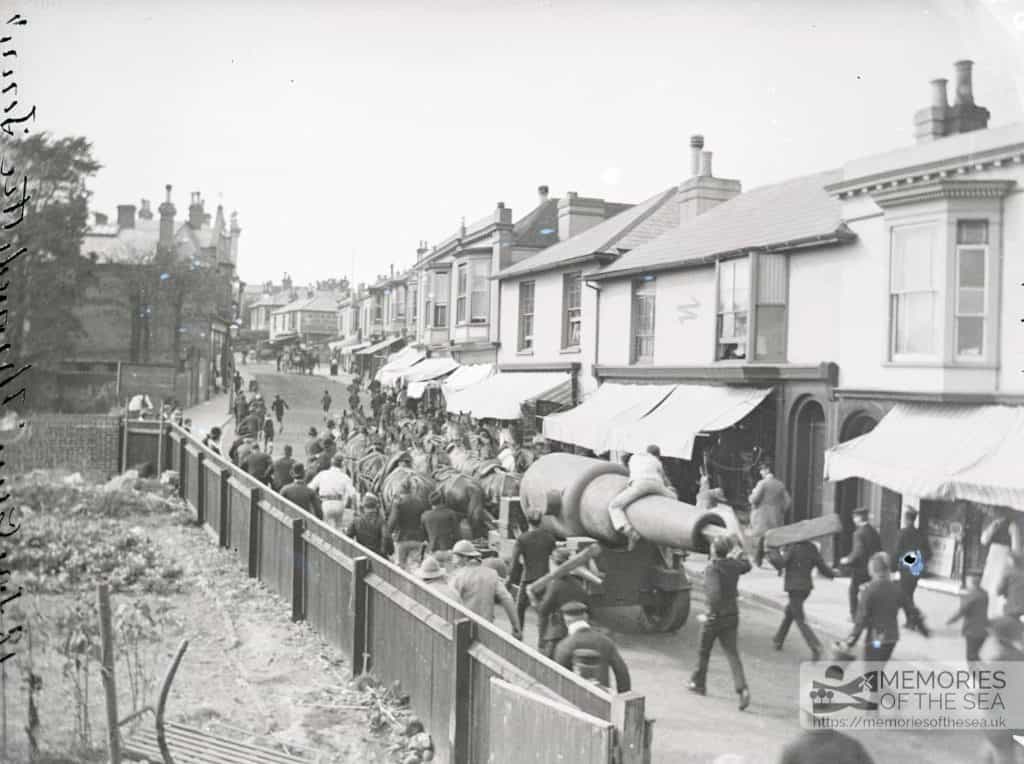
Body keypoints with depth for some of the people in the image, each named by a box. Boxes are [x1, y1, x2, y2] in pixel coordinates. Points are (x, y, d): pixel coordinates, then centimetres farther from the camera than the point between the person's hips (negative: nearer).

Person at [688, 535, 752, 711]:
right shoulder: (734, 565, 0)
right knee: (732, 653, 2)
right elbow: (747, 565, 24)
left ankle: (698, 683, 33)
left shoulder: (712, 568, -20)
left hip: (715, 617, -5)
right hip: (732, 616, 5)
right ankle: (742, 689, -14)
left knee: (703, 652, 16)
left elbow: (714, 593, -32)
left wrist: (712, 611, -19)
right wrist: (739, 551, 36)